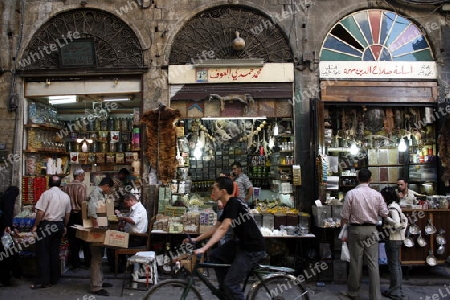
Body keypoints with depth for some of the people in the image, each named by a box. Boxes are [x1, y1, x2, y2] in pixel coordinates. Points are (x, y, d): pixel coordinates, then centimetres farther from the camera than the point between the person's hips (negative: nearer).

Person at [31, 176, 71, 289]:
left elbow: (41, 212, -16)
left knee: (43, 253, 1)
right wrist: (64, 227, 25)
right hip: (59, 225, 6)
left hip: (46, 225, -5)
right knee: (55, 253, 12)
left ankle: (44, 280, 1)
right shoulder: (66, 196, 6)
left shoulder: (47, 194, -12)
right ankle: (54, 279, 18)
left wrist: (35, 225, -5)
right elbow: (67, 214, 13)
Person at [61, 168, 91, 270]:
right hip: (80, 214, -4)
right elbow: (82, 202, -18)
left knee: (73, 239, 10)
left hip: (69, 215, 4)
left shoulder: (66, 187, 3)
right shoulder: (82, 186, -11)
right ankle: (88, 262, 16)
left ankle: (75, 263, 14)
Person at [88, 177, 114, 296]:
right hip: (97, 229, -10)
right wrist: (96, 226, -30)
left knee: (99, 257, 18)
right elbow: (91, 208, -32)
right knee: (96, 258, -6)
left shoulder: (101, 194, 15)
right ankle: (96, 287, -1)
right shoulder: (96, 192, -16)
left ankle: (99, 281, 29)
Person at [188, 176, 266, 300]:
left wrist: (203, 248, -32)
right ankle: (225, 290, 19)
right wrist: (196, 239, 12)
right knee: (214, 256, 6)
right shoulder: (228, 206, 9)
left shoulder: (234, 203, -20)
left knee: (230, 283, -8)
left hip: (253, 248, -9)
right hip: (242, 243, 9)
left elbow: (223, 229, -28)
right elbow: (216, 228, 15)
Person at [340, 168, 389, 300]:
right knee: (373, 263, 6)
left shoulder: (351, 193, -10)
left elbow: (345, 216, -8)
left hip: (356, 230, -2)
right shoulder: (376, 194, -3)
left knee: (356, 262, 7)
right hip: (371, 230, 2)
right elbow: (385, 214, 2)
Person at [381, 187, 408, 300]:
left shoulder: (392, 207, -18)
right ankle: (398, 290, 25)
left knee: (393, 265, -1)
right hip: (398, 238, 10)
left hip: (393, 239, -10)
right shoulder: (395, 206, 11)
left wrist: (385, 217, -17)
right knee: (397, 264, 15)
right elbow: (404, 219, 16)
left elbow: (396, 223, -26)